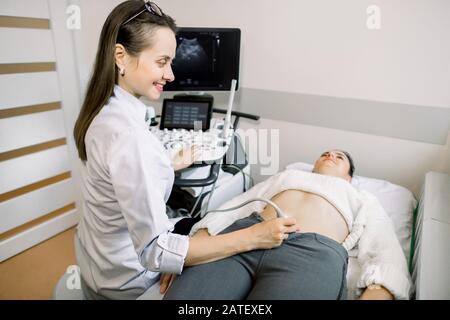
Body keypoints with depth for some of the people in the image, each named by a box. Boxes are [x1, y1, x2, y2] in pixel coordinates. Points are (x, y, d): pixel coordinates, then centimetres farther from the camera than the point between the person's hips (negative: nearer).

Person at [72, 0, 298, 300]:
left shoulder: (103, 111, -5)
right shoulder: (129, 135, -35)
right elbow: (154, 251, -34)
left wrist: (172, 165, 15)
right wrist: (252, 237, -34)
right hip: (126, 277, -8)